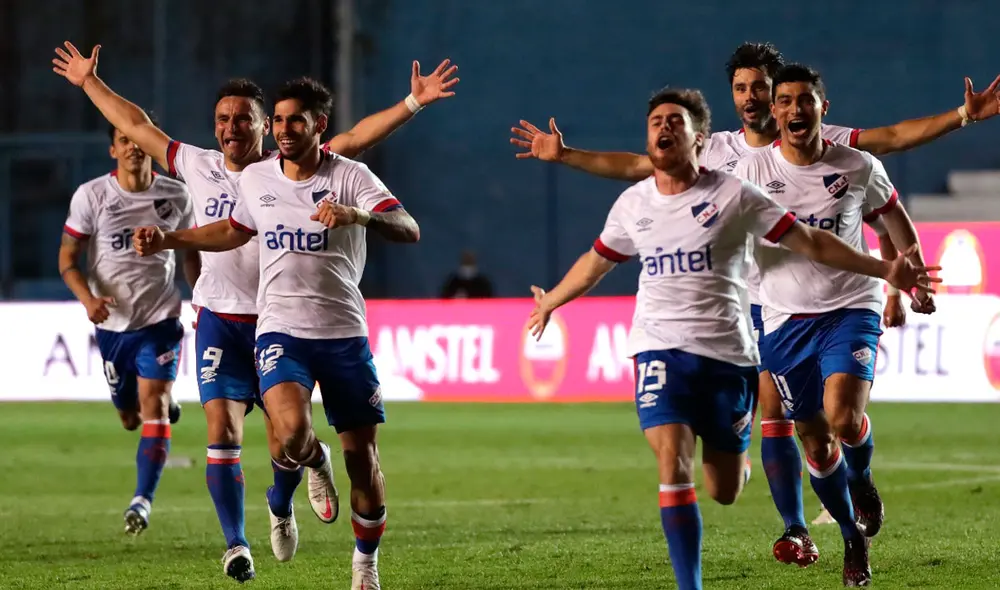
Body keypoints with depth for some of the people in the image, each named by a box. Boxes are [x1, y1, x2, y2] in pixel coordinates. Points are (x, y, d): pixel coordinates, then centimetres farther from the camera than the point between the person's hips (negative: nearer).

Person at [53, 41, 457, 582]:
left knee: (285, 440, 0)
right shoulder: (197, 167, 7)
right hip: (218, 320, 1)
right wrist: (89, 82, 23)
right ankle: (235, 544, -7)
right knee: (222, 429, -12)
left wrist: (412, 104, -15)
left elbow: (355, 138, -6)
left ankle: (280, 507, 32)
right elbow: (137, 126, 18)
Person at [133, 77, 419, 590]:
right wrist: (168, 240, 21)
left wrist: (359, 215, -38)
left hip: (343, 333, -1)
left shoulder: (350, 176, -7)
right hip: (281, 330, 1)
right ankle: (315, 463, 13)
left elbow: (409, 230, -20)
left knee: (362, 456, 4)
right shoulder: (255, 179, 6)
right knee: (292, 431, -26)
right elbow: (235, 231, 27)